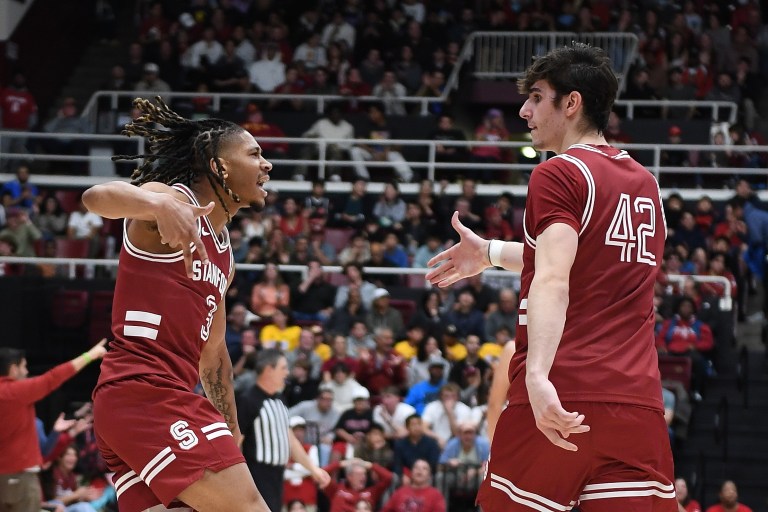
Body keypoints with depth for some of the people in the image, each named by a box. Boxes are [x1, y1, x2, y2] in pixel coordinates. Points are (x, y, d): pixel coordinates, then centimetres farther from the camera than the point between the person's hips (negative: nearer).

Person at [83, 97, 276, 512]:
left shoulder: (223, 249, 23)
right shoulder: (177, 200, -4)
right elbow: (97, 196, -27)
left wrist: (233, 435, 32)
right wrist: (160, 205, -48)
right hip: (144, 392, -10)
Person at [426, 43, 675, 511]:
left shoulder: (558, 174, -2)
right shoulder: (646, 183, 20)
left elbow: (553, 281, -18)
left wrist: (538, 375, -31)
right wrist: (491, 253, 45)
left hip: (558, 402, -6)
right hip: (638, 405, 6)